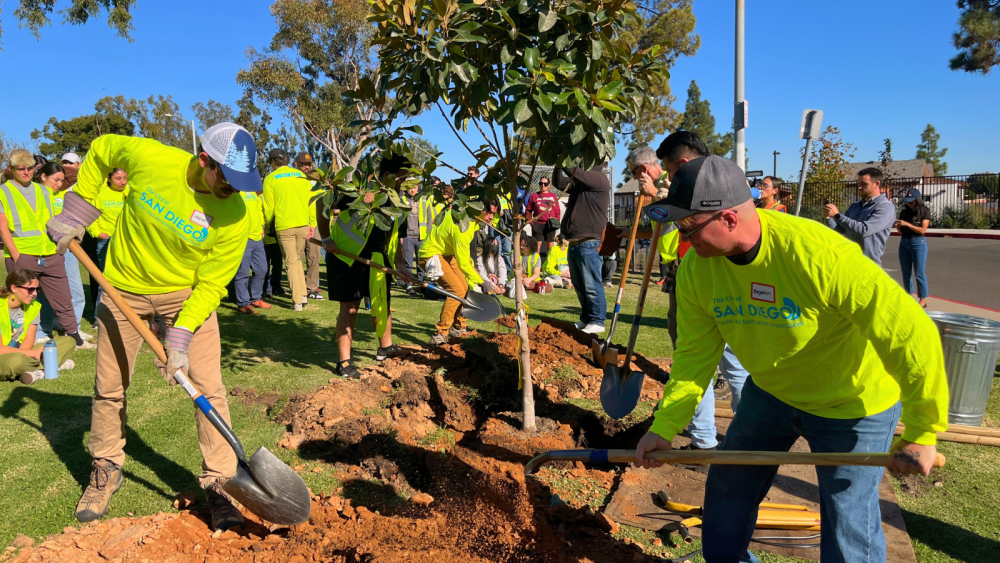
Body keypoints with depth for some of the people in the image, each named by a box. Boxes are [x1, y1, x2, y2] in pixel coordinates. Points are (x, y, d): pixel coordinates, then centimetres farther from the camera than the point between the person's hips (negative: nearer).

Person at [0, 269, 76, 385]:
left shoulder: (33, 306, 2)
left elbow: (29, 340, 0)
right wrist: (34, 353, -22)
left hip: (22, 353, 7)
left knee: (68, 341, -7)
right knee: (15, 361, -43)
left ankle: (37, 371, -26)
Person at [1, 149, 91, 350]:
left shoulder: (44, 191, 15)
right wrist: (16, 256, -13)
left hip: (51, 255, 4)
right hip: (22, 257, -4)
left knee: (63, 299, 8)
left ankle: (75, 338, 16)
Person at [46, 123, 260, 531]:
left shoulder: (234, 216, -23)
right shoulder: (149, 157, -22)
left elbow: (211, 286, -17)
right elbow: (101, 149, 1)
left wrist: (181, 338, -25)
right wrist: (76, 213, -1)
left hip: (188, 295, -1)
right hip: (124, 289, 2)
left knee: (208, 389, -9)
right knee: (109, 389, 12)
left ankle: (218, 484, 6)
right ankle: (106, 471, 37)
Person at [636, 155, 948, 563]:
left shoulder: (820, 255, -36)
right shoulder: (696, 266, -17)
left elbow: (913, 333, -29)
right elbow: (694, 353, -9)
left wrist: (921, 435, -22)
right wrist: (664, 427, -15)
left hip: (851, 403, -5)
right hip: (771, 390, 5)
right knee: (728, 487, 15)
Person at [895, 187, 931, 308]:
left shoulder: (924, 211, -4)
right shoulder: (904, 212, 7)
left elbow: (923, 230, -13)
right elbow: (901, 231, 9)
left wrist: (907, 224, -21)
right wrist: (897, 225, -12)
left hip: (918, 243, -5)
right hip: (904, 243, 5)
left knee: (919, 273, -4)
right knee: (906, 273, 9)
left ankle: (923, 300, 1)